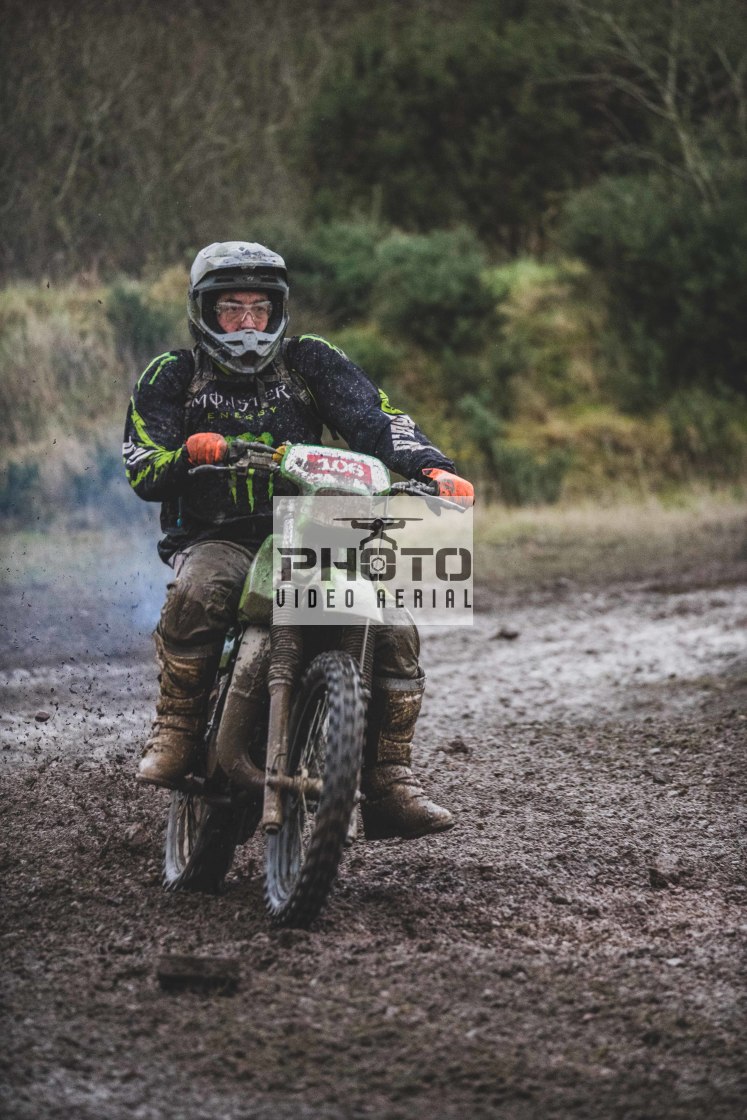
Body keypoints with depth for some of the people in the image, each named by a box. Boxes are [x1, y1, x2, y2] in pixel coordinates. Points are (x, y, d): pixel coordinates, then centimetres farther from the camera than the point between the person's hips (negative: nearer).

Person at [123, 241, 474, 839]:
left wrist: (431, 466, -22)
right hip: (216, 537, -2)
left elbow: (374, 419, -4)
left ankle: (390, 782, -8)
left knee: (394, 623, -18)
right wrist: (191, 453, -25)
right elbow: (144, 474, -2)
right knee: (198, 592, -38)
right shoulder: (171, 378, 8)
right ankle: (176, 728, -17)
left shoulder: (310, 360, 10)